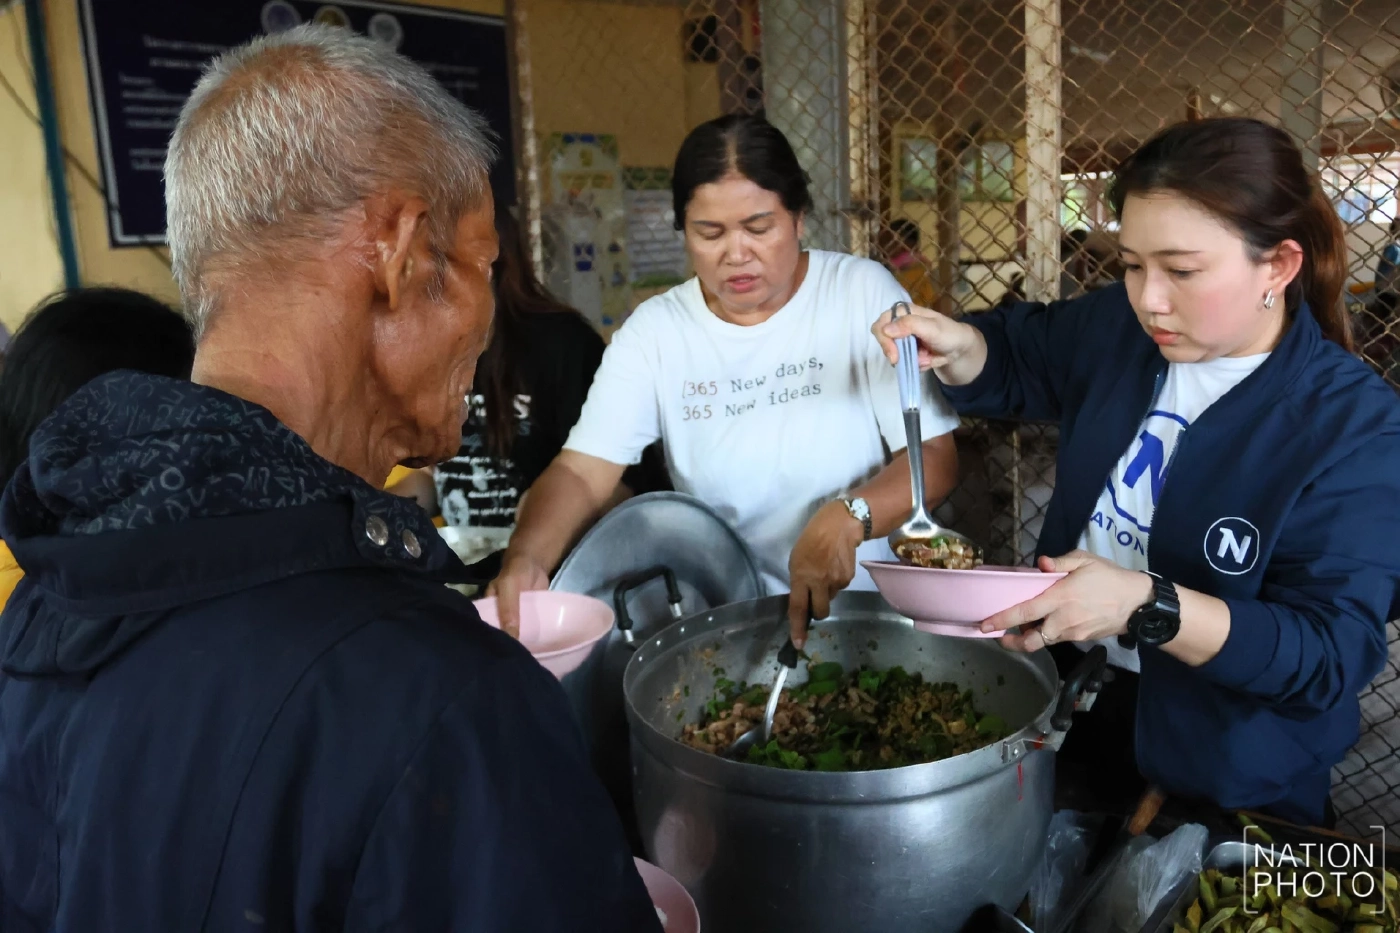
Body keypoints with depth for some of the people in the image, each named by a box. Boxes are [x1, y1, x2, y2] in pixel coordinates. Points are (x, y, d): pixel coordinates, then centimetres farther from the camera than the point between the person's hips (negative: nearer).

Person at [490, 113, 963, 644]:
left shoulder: (863, 291, -6)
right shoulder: (653, 329, -1)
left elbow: (935, 457, -8)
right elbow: (582, 470, -7)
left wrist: (846, 519, -27)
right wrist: (525, 556, -28)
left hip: (867, 604, -2)